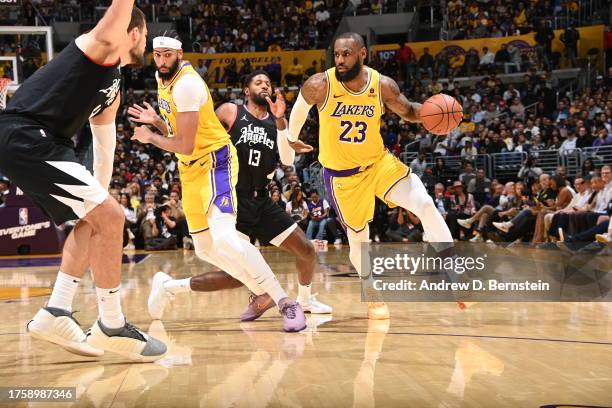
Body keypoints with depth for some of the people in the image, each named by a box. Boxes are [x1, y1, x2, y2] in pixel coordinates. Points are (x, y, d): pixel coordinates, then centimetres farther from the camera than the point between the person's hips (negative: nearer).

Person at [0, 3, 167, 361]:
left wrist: (100, 195, 30)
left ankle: (55, 314, 19)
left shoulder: (114, 88, 24)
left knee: (94, 221, 18)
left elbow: (105, 146, 29)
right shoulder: (104, 43, -2)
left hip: (37, 143, 11)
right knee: (110, 217, -11)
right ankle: (112, 327, -1)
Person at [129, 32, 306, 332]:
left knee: (224, 237, -27)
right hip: (191, 169, 10)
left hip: (214, 162, -10)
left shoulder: (186, 84, -21)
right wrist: (155, 120, 1)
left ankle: (286, 302, -23)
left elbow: (184, 146, -22)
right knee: (205, 249, 11)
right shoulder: (163, 78, 9)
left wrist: (149, 138, -9)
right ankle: (262, 291, 26)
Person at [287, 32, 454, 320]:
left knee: (425, 204, -16)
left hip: (379, 162, 2)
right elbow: (301, 106, 2)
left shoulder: (383, 85, -14)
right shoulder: (320, 85, -20)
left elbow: (407, 111, 2)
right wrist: (292, 140, 17)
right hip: (342, 174, -1)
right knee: (358, 239, 6)